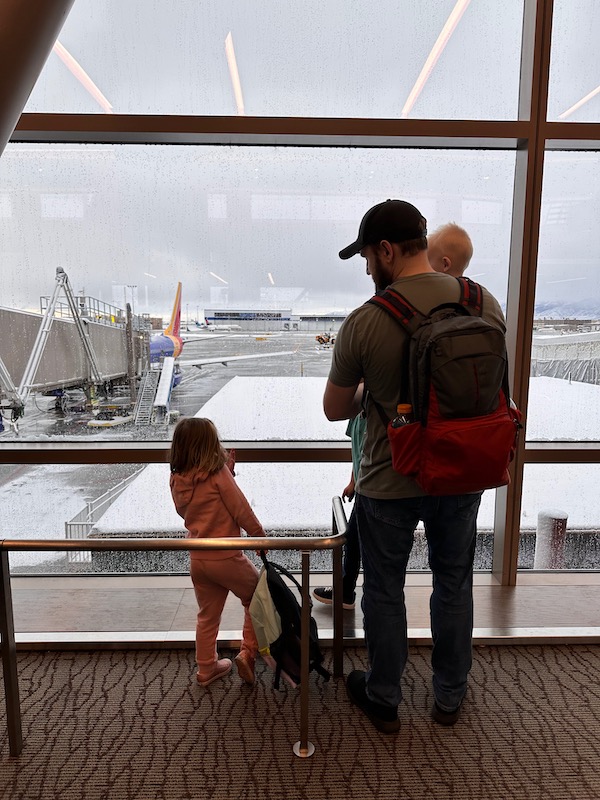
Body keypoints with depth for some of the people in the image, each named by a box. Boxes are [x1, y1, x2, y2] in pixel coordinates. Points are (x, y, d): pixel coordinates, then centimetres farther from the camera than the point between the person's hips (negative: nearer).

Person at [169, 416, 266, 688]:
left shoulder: (177, 480, -1)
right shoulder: (219, 474, -19)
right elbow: (241, 510, -16)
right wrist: (260, 536, 1)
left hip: (197, 560, 6)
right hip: (226, 558, -6)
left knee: (207, 615, 23)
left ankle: (206, 668, 36)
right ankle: (248, 652, 14)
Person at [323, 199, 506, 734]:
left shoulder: (365, 322, -20)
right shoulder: (485, 303, -7)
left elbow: (334, 409, -9)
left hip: (390, 485, -4)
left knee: (385, 592, 18)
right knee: (454, 584, 23)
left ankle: (383, 701, 41)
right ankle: (450, 698, 45)